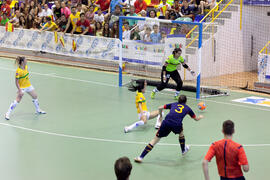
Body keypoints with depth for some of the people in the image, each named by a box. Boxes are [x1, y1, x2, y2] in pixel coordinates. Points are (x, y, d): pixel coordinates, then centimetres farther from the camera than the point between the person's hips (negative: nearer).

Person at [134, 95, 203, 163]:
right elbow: (196, 118, 41)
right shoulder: (187, 108, 28)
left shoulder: (173, 104, 29)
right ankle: (183, 150, 54)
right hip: (177, 125, -1)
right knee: (181, 133, 36)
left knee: (156, 139, 8)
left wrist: (161, 116, 42)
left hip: (166, 122, 1)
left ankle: (141, 157, 2)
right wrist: (200, 117, 64)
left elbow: (160, 108, 23)